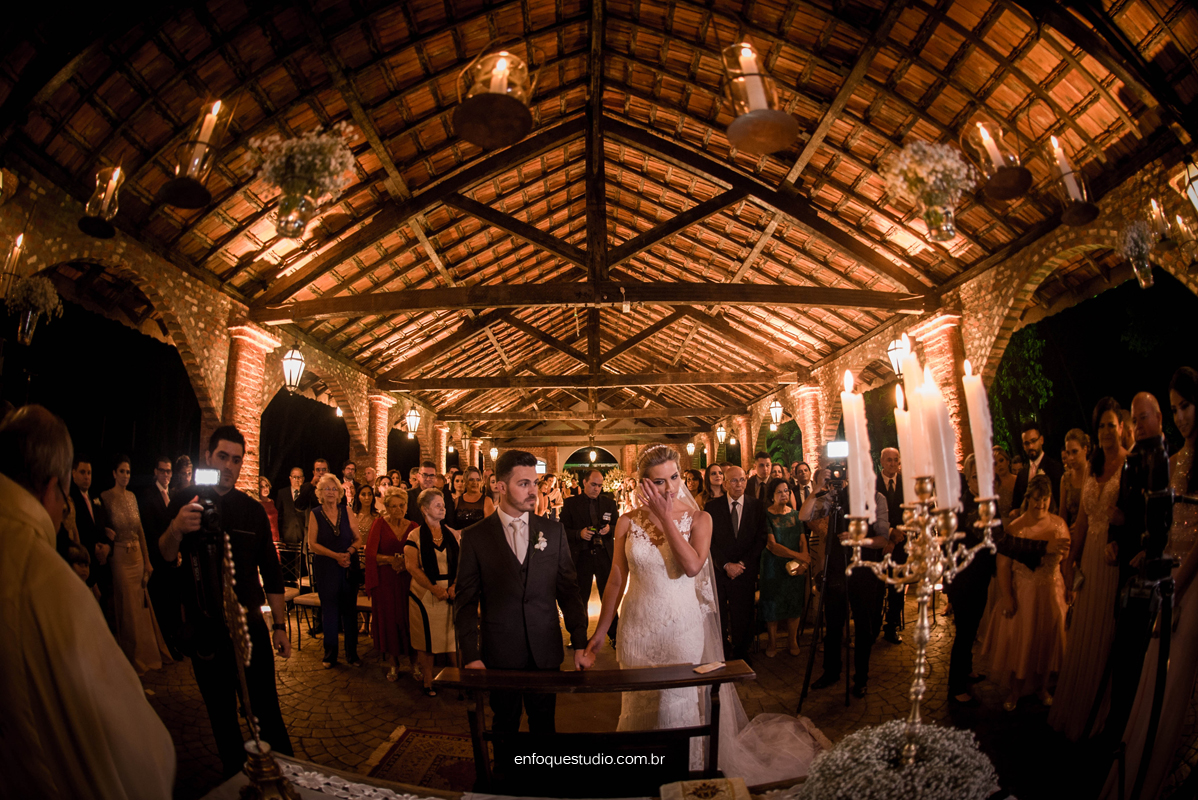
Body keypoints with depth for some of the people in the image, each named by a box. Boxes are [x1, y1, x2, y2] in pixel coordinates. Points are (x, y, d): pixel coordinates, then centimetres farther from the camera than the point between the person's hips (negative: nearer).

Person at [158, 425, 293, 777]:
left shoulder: (252, 510, 5)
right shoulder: (185, 503, 1)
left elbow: (271, 572, 7)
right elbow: (163, 557, -12)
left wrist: (279, 625, 4)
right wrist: (175, 530, -34)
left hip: (250, 625, 0)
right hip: (205, 630, 0)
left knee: (267, 711, 0)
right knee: (221, 714, 13)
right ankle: (237, 779, 30)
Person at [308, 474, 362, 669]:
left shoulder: (347, 511, 3)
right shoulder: (315, 514, 0)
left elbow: (358, 539, 3)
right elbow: (312, 544, -5)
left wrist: (349, 552, -15)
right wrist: (335, 555, -15)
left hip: (349, 567, 1)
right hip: (325, 568, -1)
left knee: (349, 609, 4)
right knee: (329, 610, 6)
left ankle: (351, 653, 14)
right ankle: (330, 655, 17)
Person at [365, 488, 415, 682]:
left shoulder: (412, 527, 4)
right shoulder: (380, 524, -1)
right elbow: (370, 552, -8)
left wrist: (407, 563, -17)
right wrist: (391, 560, -20)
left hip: (407, 579, 1)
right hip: (385, 580, -1)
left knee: (409, 619, 1)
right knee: (388, 620, 4)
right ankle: (394, 664, 20)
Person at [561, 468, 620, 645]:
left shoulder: (609, 502, 6)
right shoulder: (570, 503, -1)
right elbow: (563, 530, -3)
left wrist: (610, 528, -13)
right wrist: (579, 533, -20)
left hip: (605, 556, 1)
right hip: (581, 556, -1)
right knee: (580, 599, 11)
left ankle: (614, 635, 20)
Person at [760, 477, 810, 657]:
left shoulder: (795, 514, 6)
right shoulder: (766, 515, -8)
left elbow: (803, 541, 2)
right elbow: (772, 545, -14)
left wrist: (804, 561, -16)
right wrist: (797, 554, -22)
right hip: (774, 566, -3)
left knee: (794, 603, 8)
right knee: (773, 603, 4)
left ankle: (793, 641, 22)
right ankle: (773, 643, 18)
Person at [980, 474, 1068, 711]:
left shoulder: (1059, 524, -3)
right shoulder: (1015, 527, -15)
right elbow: (1003, 566, -15)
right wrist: (1006, 597, -18)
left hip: (1051, 592, 4)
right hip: (1022, 593, -3)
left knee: (1047, 640, 17)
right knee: (1018, 641, 8)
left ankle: (1041, 686, 39)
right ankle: (1015, 691, 27)